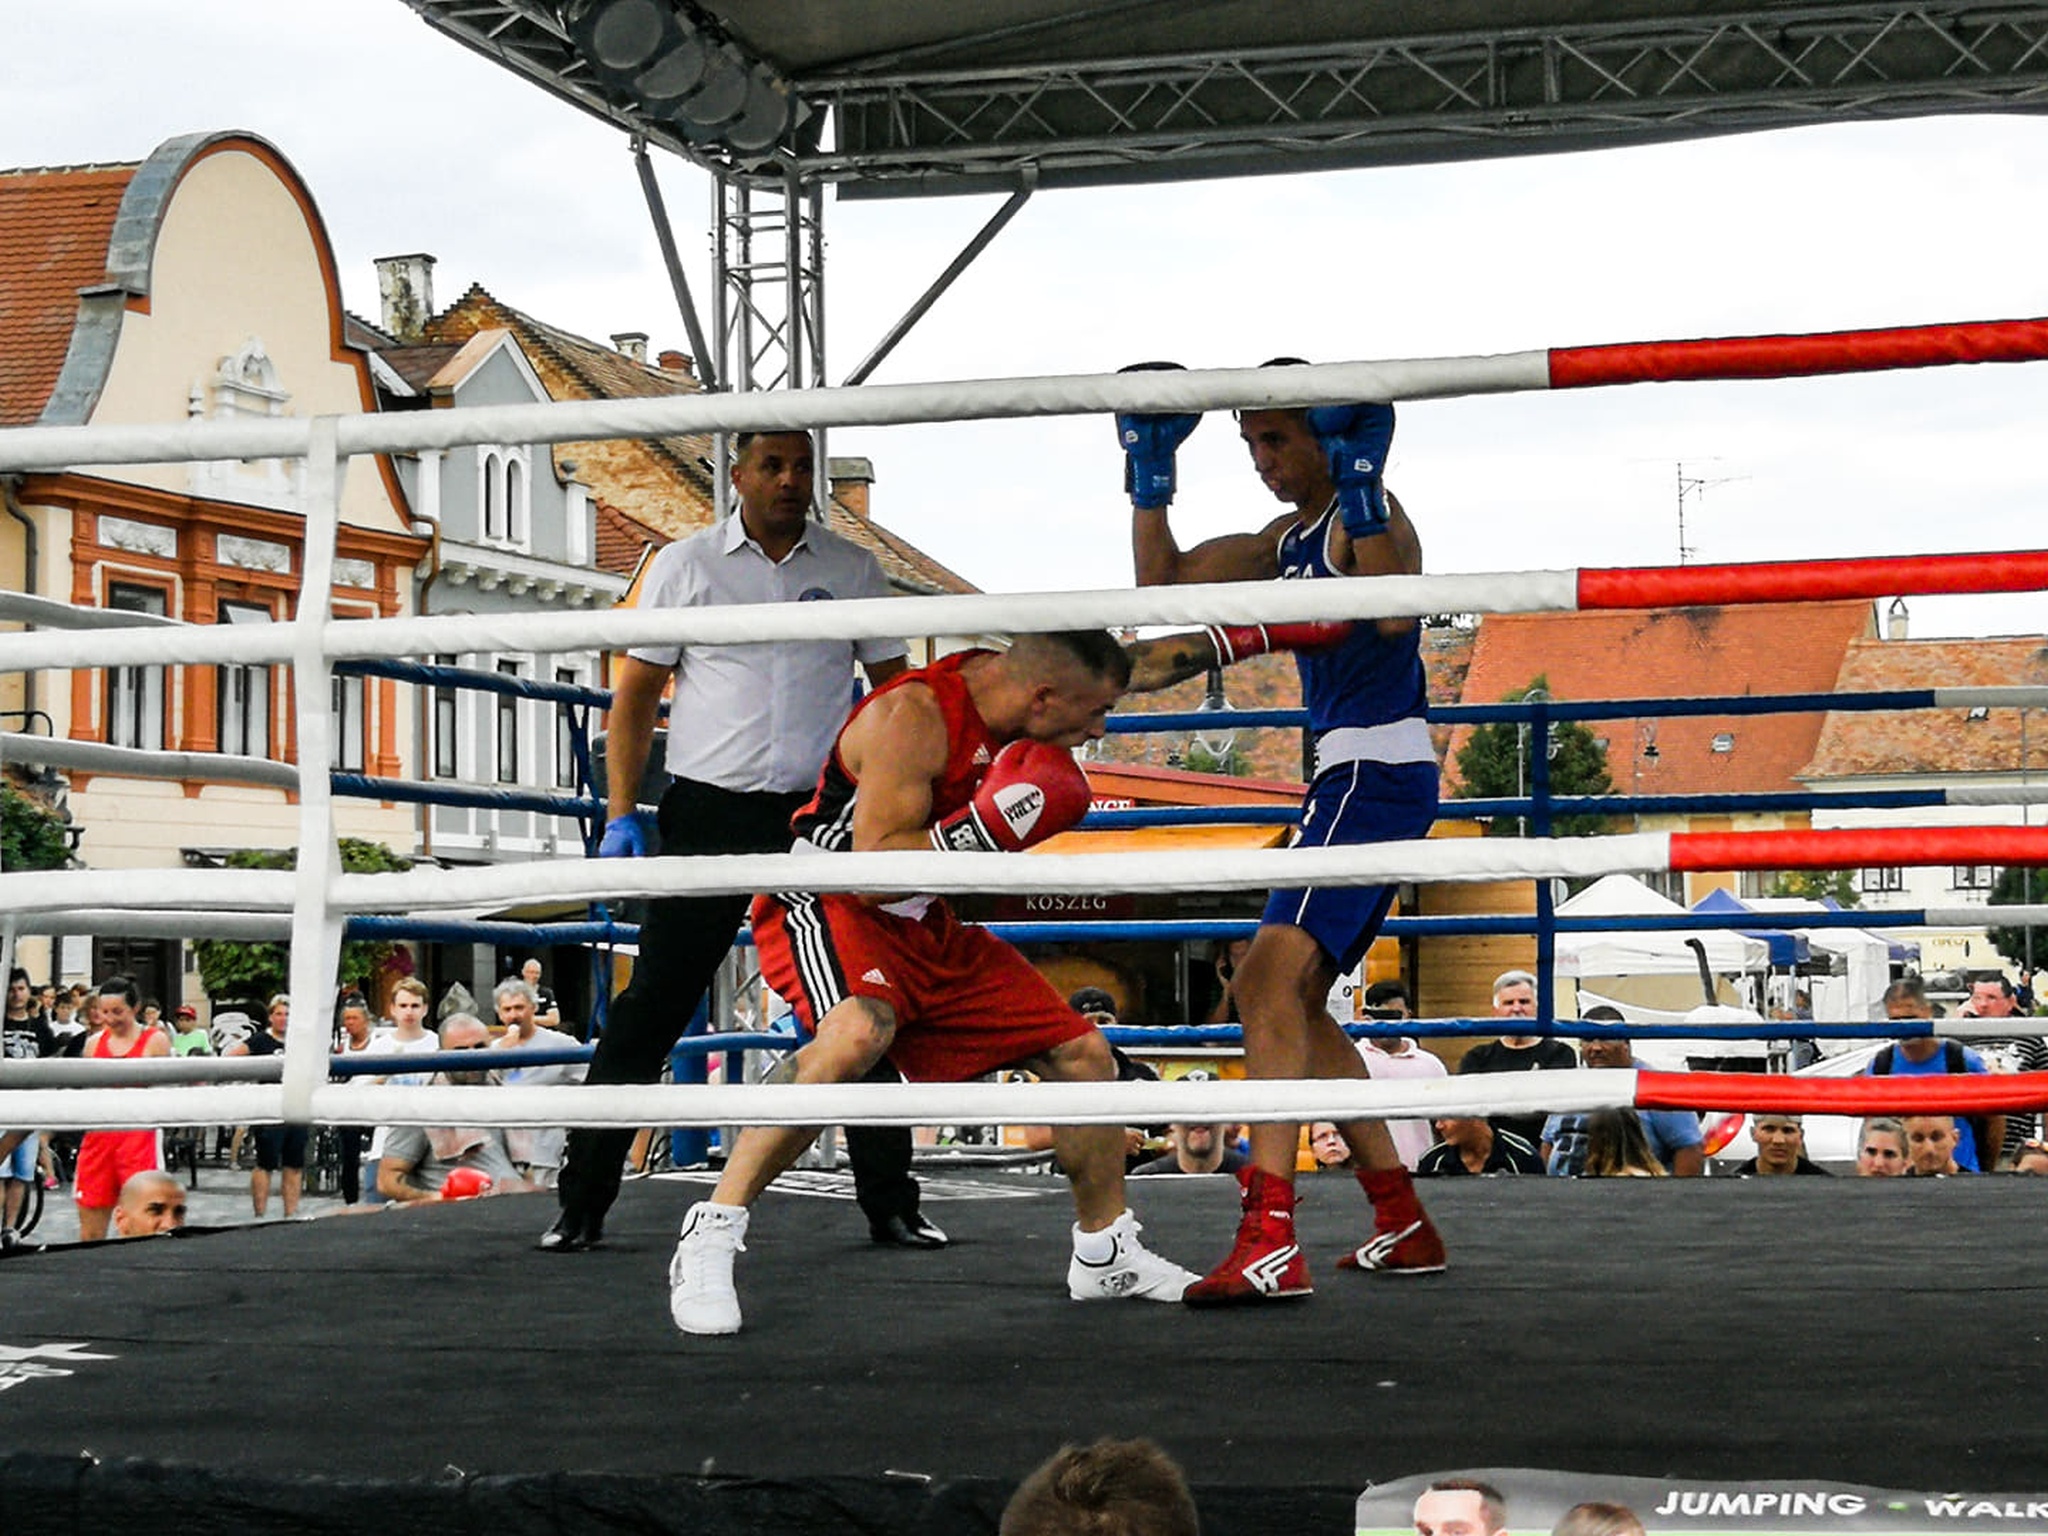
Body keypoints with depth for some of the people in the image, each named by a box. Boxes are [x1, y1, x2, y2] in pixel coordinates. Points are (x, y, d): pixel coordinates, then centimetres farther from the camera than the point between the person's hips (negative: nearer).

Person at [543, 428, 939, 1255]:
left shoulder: (853, 569, 8)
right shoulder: (684, 565, 3)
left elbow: (894, 690, 15)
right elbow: (635, 695, 5)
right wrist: (622, 815, -4)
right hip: (710, 811, -1)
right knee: (650, 1008, -1)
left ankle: (891, 1205, 11)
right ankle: (581, 1203, 6)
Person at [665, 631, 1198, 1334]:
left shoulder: (997, 683, -1)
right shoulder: (912, 715, -26)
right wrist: (987, 828, -35)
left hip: (925, 928, 9)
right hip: (828, 905, -9)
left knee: (1083, 1053, 8)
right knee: (859, 1034, -40)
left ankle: (1106, 1254, 28)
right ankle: (710, 1237, -31)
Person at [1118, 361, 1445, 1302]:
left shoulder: (1369, 515, -9)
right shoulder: (1288, 538, 19)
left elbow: (1394, 612, -30)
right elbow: (1163, 581, 20)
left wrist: (1360, 483, -29)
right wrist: (1150, 475, 11)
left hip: (1378, 769, -11)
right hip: (1350, 775, 11)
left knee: (1271, 978, -23)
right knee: (1288, 1000, 16)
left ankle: (1269, 1242, -32)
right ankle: (1403, 1224, 23)